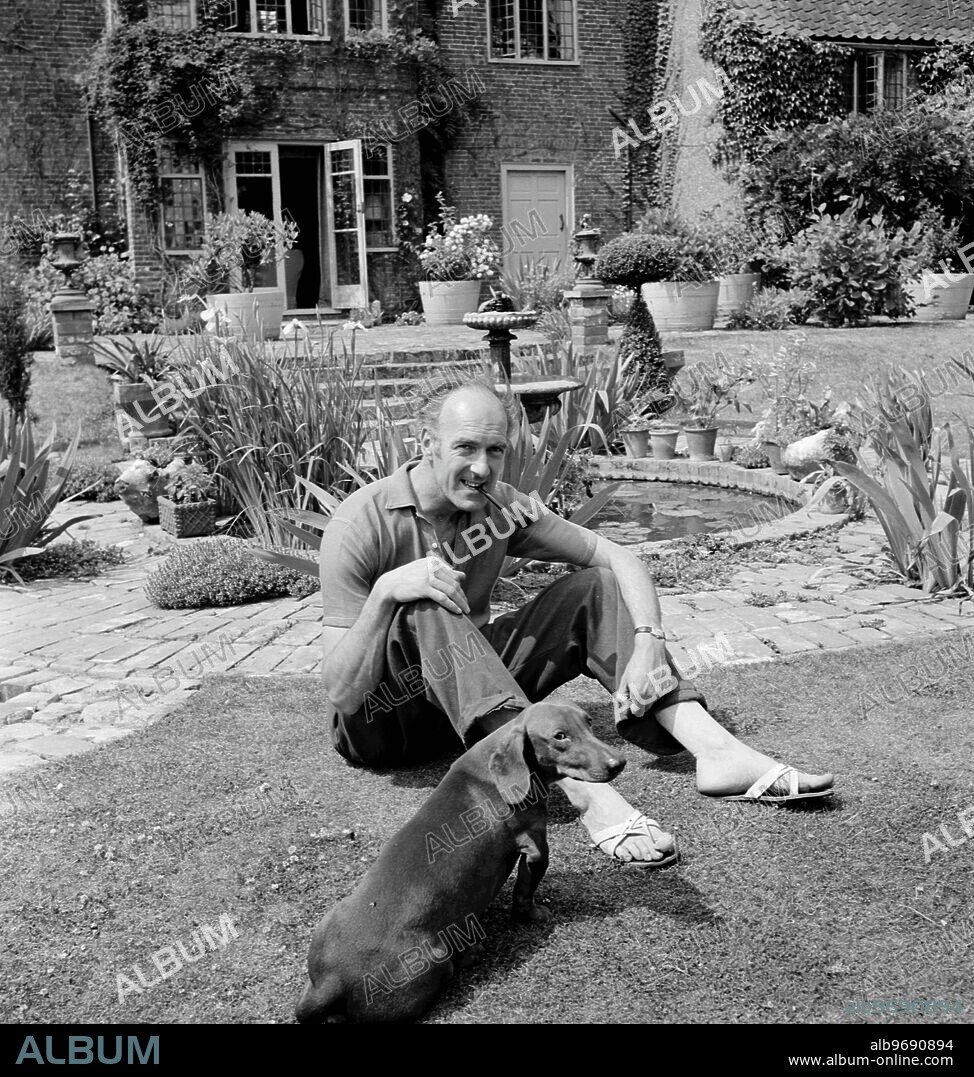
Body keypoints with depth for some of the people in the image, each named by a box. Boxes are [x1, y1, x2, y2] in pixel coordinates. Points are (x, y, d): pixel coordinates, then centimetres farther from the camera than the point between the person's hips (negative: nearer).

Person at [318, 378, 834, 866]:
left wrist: (647, 642, -22)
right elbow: (343, 693, -24)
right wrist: (385, 591, -39)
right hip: (380, 722, -5)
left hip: (476, 699, 6)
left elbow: (617, 558, -4)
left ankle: (715, 749, -24)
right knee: (427, 610, -36)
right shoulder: (361, 524, -20)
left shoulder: (498, 506, -5)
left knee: (594, 588, -8)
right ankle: (581, 790, -48)